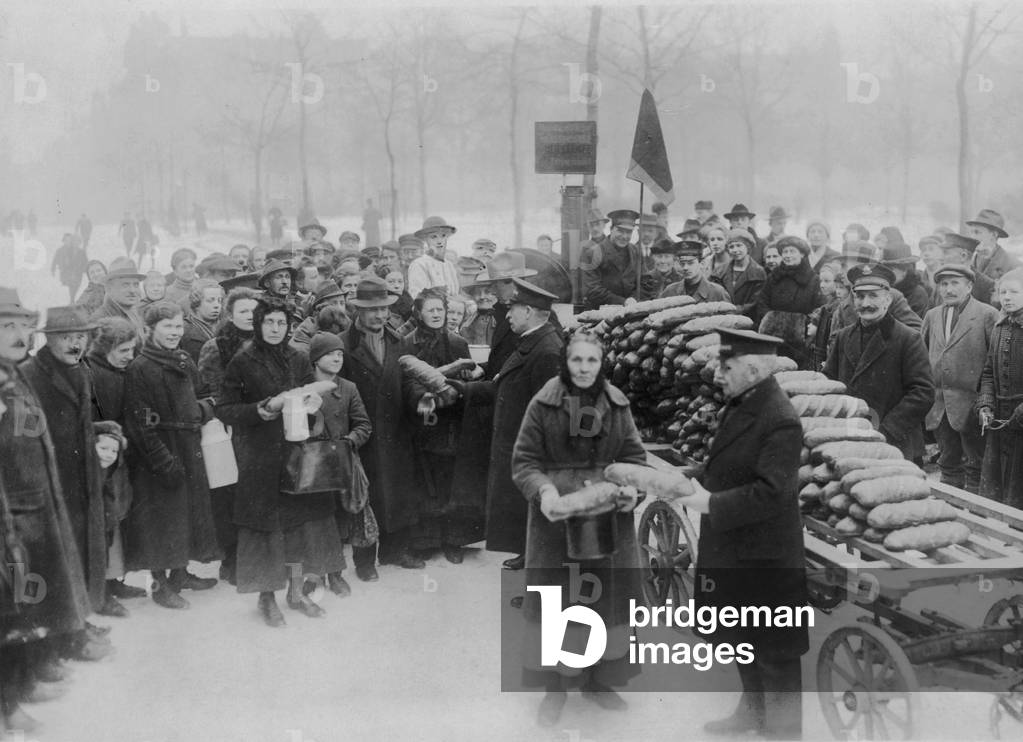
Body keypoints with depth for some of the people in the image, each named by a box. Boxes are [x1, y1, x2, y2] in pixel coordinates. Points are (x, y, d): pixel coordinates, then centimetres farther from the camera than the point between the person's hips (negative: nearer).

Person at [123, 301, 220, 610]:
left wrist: (205, 408, 1)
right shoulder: (139, 369, -14)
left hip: (189, 448, 8)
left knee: (190, 508, 15)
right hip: (159, 451, -8)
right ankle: (160, 584, 9)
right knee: (162, 515, -1)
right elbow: (140, 424, -18)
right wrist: (164, 462, -20)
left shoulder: (184, 361, 10)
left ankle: (181, 573, 29)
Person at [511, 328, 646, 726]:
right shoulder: (543, 405, -8)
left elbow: (634, 455, 7)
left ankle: (598, 679, 29)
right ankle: (554, 686, 22)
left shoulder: (616, 405, 1)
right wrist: (543, 490, -25)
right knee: (555, 601, 6)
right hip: (557, 515, -3)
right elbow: (523, 462, -6)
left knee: (607, 598, 11)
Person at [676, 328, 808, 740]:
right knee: (742, 640, 24)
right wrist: (701, 487, 0)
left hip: (765, 558, -10)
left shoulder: (781, 422, -24)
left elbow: (770, 492, -28)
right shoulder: (739, 404, 5)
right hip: (732, 550, 10)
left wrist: (712, 504, -23)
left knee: (774, 652, 5)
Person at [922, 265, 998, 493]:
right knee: (949, 465, 12)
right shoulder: (931, 316, 13)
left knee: (975, 468, 2)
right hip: (938, 405, 5)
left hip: (970, 404, -5)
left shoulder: (987, 315, -4)